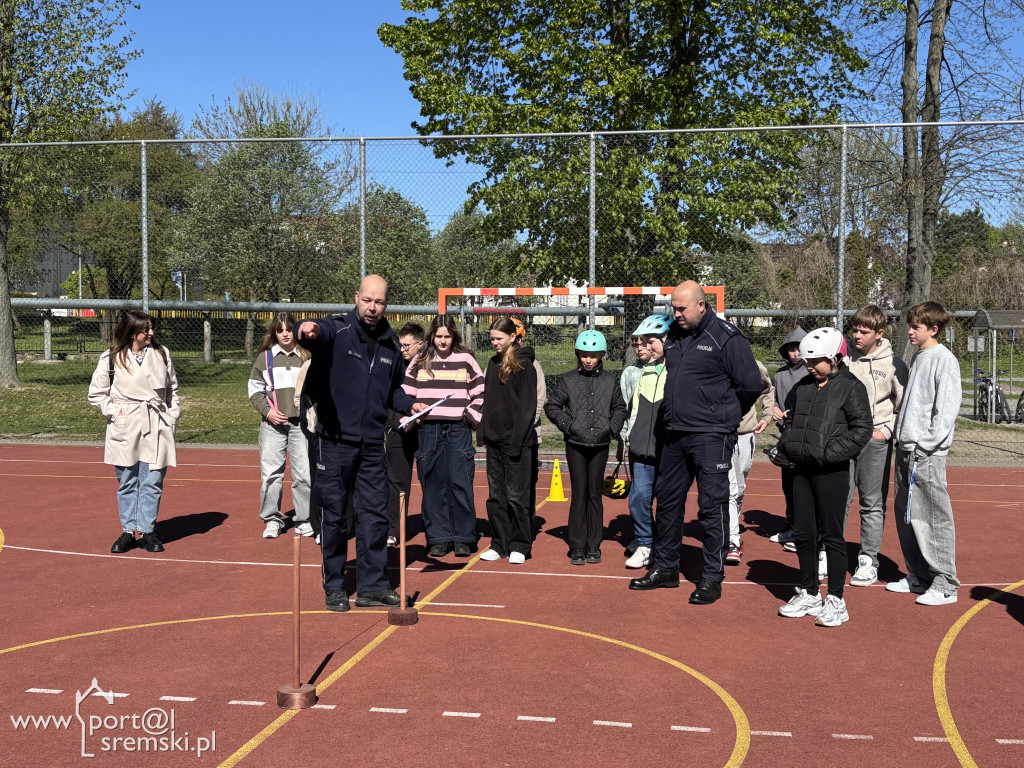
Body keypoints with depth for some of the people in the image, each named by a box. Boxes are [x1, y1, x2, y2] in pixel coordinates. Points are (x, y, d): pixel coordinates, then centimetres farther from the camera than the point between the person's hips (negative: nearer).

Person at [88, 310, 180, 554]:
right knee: (127, 483, 7)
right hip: (124, 430, -1)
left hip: (157, 427, 2)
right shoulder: (111, 359, -1)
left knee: (152, 482, 2)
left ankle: (145, 531, 11)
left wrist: (172, 416, 7)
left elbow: (172, 389, 16)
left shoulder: (161, 354, 8)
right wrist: (114, 412, -6)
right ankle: (128, 531, 17)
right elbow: (96, 394, 6)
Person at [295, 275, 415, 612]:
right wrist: (309, 330, -53)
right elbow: (318, 334, -30)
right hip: (335, 440, -4)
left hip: (373, 444, 4)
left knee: (374, 514, 7)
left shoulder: (391, 345, 10)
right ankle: (334, 587, 17)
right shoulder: (337, 331, -5)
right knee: (333, 515, 4)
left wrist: (410, 405, 5)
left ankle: (373, 586, 18)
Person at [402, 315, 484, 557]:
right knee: (433, 485, 2)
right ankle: (438, 538, 10)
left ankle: (463, 538, 3)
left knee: (459, 482, -7)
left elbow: (480, 392, 8)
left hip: (458, 430, -2)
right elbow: (405, 392, 12)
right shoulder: (420, 362, 10)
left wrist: (471, 416, -3)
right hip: (428, 429, 2)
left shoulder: (466, 360, 6)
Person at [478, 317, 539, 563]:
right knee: (496, 495, 10)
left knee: (516, 496, -1)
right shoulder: (493, 363, 13)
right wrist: (482, 432, 9)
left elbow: (527, 406, -11)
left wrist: (517, 440, -16)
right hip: (494, 439, 7)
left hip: (516, 441, -7)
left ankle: (520, 546, 9)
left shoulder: (524, 365, -8)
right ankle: (499, 543, 18)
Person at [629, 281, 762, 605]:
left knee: (712, 506, -2)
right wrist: (677, 412, 14)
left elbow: (751, 384, -8)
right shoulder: (674, 335, 10)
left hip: (710, 437, -7)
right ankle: (665, 568, 27)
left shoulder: (726, 338, -10)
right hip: (672, 435, 7)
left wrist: (725, 415, 3)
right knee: (667, 501, 14)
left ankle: (713, 578, 8)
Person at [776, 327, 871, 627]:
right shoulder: (803, 387, 13)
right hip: (802, 469, 7)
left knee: (832, 535, 0)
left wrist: (830, 452, -18)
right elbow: (790, 420, 22)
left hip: (832, 472, -6)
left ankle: (836, 601, 9)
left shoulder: (851, 387, -7)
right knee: (804, 534, 11)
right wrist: (787, 445, 5)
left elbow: (862, 429, -12)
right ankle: (809, 594, 25)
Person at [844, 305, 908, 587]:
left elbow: (904, 405, 5)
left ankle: (869, 561, 14)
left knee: (873, 503, 5)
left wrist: (887, 430, -4)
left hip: (875, 439, -1)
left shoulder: (893, 364, -2)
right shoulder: (844, 358, 1)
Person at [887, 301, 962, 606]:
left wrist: (926, 445, -18)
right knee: (905, 516, 13)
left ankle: (945, 584, 2)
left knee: (934, 518, -6)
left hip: (928, 453, -9)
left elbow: (947, 408, -16)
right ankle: (918, 576, 24)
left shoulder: (944, 359, -9)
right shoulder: (917, 357, 16)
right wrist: (903, 439, 13)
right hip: (906, 449, 9)